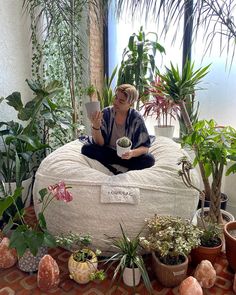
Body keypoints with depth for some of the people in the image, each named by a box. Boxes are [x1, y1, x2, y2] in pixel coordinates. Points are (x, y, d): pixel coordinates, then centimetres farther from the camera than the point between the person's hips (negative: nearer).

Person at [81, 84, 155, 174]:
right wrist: (96, 126, -31)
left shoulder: (136, 118, -12)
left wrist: (133, 153, -31)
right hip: (108, 153, 1)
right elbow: (100, 144, -12)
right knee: (86, 148, -24)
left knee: (149, 159, -28)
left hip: (127, 156, -1)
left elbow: (145, 146, -10)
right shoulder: (106, 113, -9)